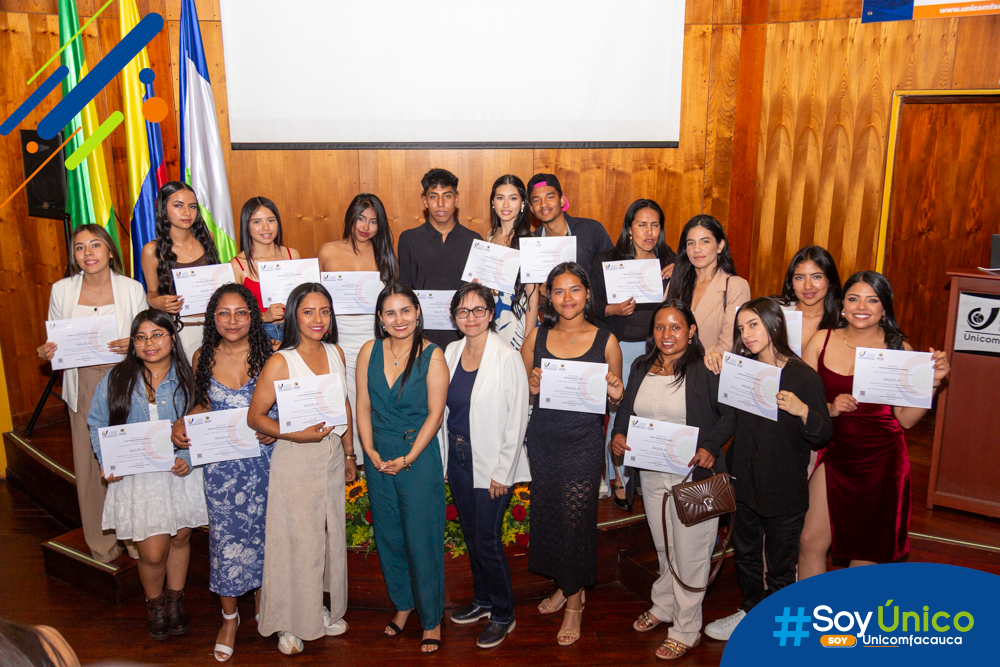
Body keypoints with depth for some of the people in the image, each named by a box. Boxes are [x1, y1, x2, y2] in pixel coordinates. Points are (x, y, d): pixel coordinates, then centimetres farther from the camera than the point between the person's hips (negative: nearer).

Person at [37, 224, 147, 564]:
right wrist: (47, 353, -10)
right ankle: (102, 541, 23)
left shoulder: (132, 289, -3)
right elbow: (56, 341, 12)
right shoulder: (61, 290, 2)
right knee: (90, 463, 5)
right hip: (83, 387, 2)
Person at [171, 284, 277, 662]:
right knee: (226, 535, 6)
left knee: (262, 530, 10)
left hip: (264, 459, -1)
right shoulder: (204, 358, 0)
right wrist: (181, 424, -4)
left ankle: (262, 595, 34)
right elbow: (205, 405, 13)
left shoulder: (269, 355, -7)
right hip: (221, 464, 1)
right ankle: (229, 616, 25)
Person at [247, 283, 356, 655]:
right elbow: (255, 417, -11)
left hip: (333, 454, 6)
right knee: (295, 540, 4)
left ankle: (324, 610, 35)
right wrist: (297, 434, -24)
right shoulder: (280, 362, -14)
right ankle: (290, 623, 23)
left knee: (331, 535, 15)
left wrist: (349, 453, 14)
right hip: (295, 460, -5)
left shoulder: (335, 353, 3)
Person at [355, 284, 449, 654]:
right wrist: (370, 451, -7)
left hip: (420, 455, -4)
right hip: (379, 456, 4)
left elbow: (435, 413, -10)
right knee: (388, 535, 15)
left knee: (422, 538, 2)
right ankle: (402, 605, 36)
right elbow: (363, 406, 4)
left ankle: (431, 618, 20)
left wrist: (408, 458, -15)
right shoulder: (370, 352, 2)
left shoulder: (432, 355, -9)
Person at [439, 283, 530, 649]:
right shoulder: (451, 352, 4)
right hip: (457, 457, 6)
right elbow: (444, 409, 11)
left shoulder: (507, 358, -14)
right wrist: (443, 457, 9)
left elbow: (516, 421, -14)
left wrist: (501, 473, -14)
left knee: (487, 540, 0)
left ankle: (503, 614, 20)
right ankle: (482, 600, 37)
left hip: (491, 464, -6)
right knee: (470, 534, 18)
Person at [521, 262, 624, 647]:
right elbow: (522, 396, 8)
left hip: (584, 442, -3)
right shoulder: (536, 338, 3)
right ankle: (563, 585, 38)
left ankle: (574, 602, 24)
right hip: (543, 440, 3)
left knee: (576, 518, 2)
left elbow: (615, 399, 6)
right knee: (547, 514, 14)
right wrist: (532, 388, -13)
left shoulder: (605, 341, -3)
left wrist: (615, 395, -16)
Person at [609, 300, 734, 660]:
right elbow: (627, 407, 14)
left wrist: (710, 447, -23)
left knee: (690, 553, 6)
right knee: (663, 547, 22)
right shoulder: (641, 367, 5)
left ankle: (686, 629, 22)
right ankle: (663, 606, 42)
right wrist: (618, 434, -4)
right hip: (652, 474, 5)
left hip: (694, 476, -5)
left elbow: (730, 414, -9)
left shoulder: (707, 370, -12)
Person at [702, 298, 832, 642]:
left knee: (780, 565, 11)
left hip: (784, 488, -5)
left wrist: (802, 411, -32)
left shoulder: (804, 377, -13)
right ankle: (750, 611, 44)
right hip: (744, 481, 5)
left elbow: (823, 436, -12)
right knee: (745, 553, 22)